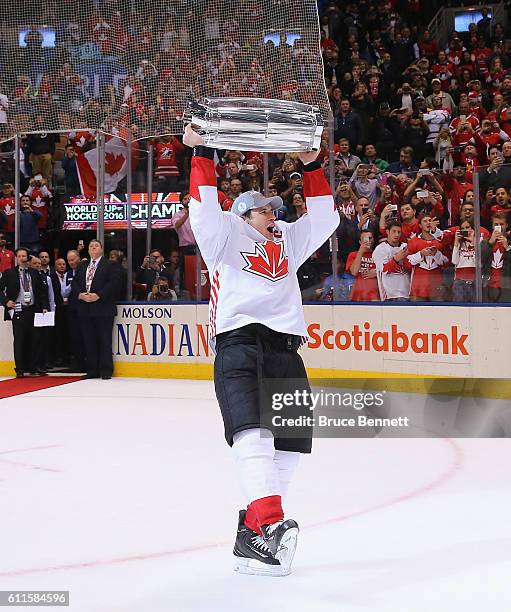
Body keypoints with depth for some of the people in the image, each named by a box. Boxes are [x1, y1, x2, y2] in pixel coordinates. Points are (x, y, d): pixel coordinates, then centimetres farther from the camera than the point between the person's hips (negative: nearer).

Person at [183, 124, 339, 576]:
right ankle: (269, 522, -39)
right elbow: (206, 207, 1)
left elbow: (325, 218, 26)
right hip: (238, 342, -6)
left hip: (285, 347, 6)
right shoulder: (226, 237, 15)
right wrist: (201, 152, -3)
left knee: (292, 440, -1)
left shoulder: (287, 241, 29)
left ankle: (253, 531, 3)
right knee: (253, 431, -25)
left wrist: (311, 166, 20)